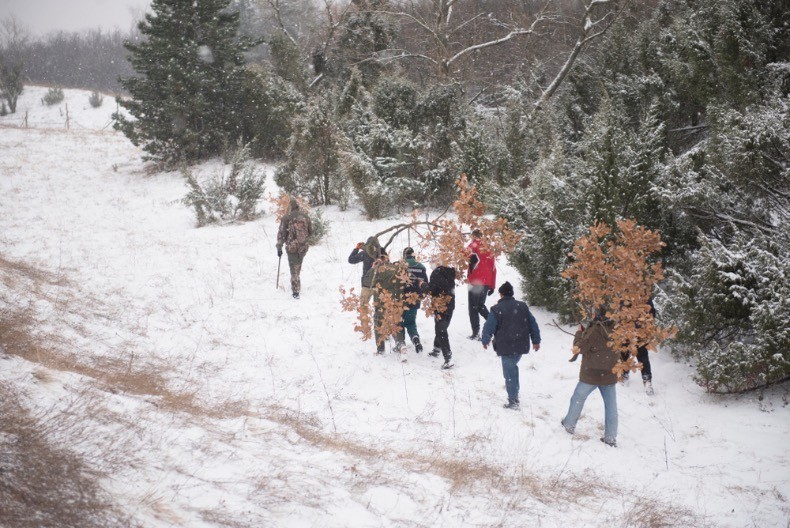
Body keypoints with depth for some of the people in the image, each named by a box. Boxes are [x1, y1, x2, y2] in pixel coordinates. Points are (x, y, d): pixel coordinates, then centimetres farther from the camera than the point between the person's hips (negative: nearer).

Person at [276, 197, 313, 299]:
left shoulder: (286, 217, -10)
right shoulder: (305, 216, 1)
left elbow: (281, 233, -9)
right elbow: (310, 231, 10)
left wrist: (279, 247, -3)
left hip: (292, 247, -3)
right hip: (304, 246, 3)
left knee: (294, 269, 3)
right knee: (298, 266, 21)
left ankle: (296, 291, -1)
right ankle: (297, 286, 30)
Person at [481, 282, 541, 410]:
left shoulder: (497, 309, -11)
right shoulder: (523, 306, 5)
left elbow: (489, 327, -8)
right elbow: (533, 324, 10)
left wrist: (485, 341, 10)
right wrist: (536, 340, 19)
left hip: (506, 347, -5)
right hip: (521, 346, 5)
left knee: (509, 372, 2)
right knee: (513, 367, 24)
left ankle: (513, 401, 1)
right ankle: (514, 394, 26)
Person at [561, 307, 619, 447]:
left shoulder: (595, 330, -18)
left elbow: (581, 347, -12)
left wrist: (579, 333, 3)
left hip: (591, 374, -4)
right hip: (609, 374, 4)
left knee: (577, 399, 17)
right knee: (611, 405, 8)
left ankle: (569, 424, 30)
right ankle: (611, 437, 8)